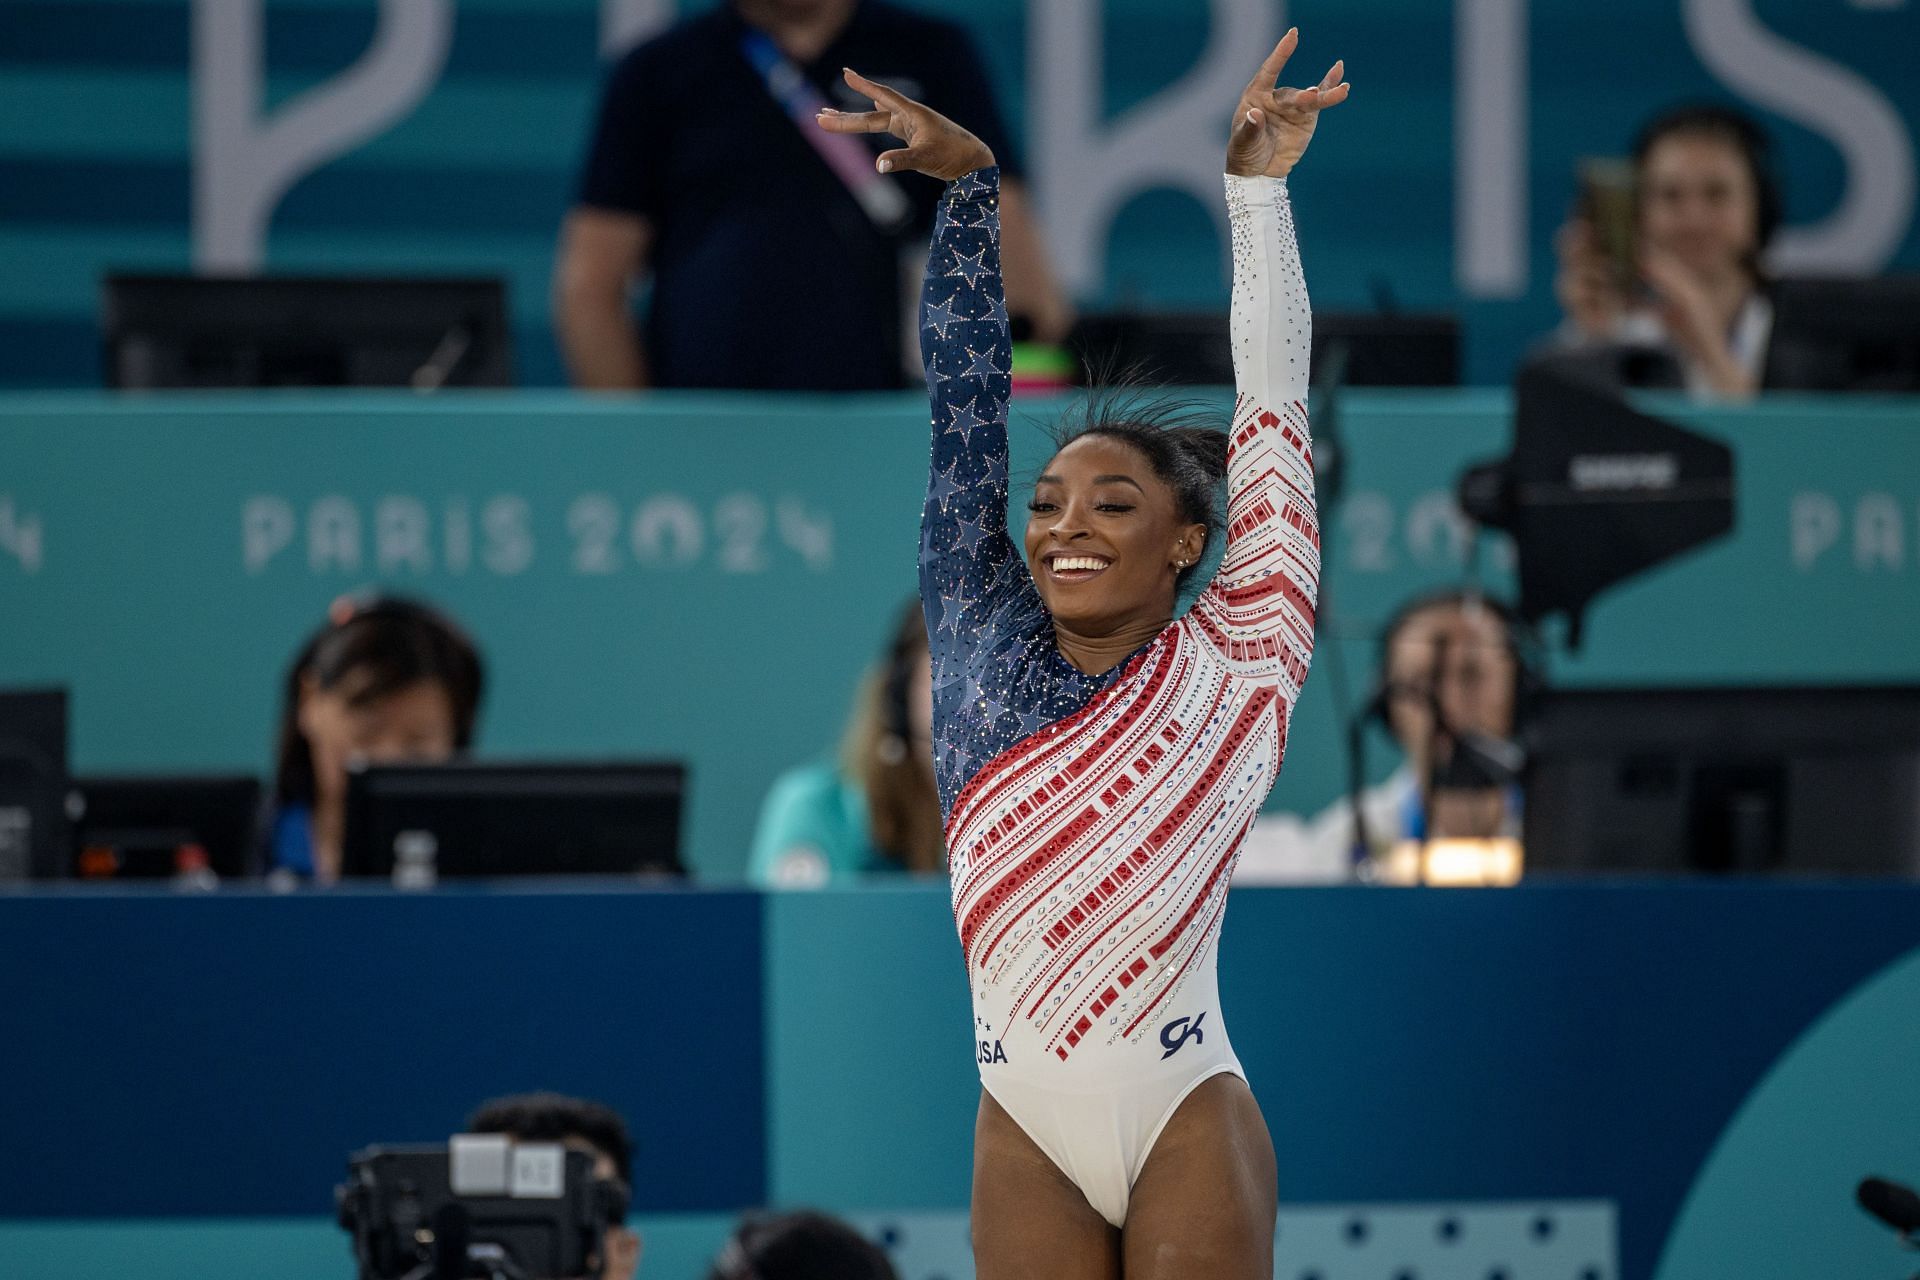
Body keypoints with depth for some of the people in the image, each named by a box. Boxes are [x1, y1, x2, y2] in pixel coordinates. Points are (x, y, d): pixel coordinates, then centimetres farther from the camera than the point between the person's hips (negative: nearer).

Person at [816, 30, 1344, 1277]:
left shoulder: (1235, 658, 3)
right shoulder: (982, 637, 9)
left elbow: (1274, 404, 2)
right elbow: (968, 406, 8)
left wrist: (1258, 189, 2)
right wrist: (970, 184, 5)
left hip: (1187, 1114, -3)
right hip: (1026, 1125, 3)